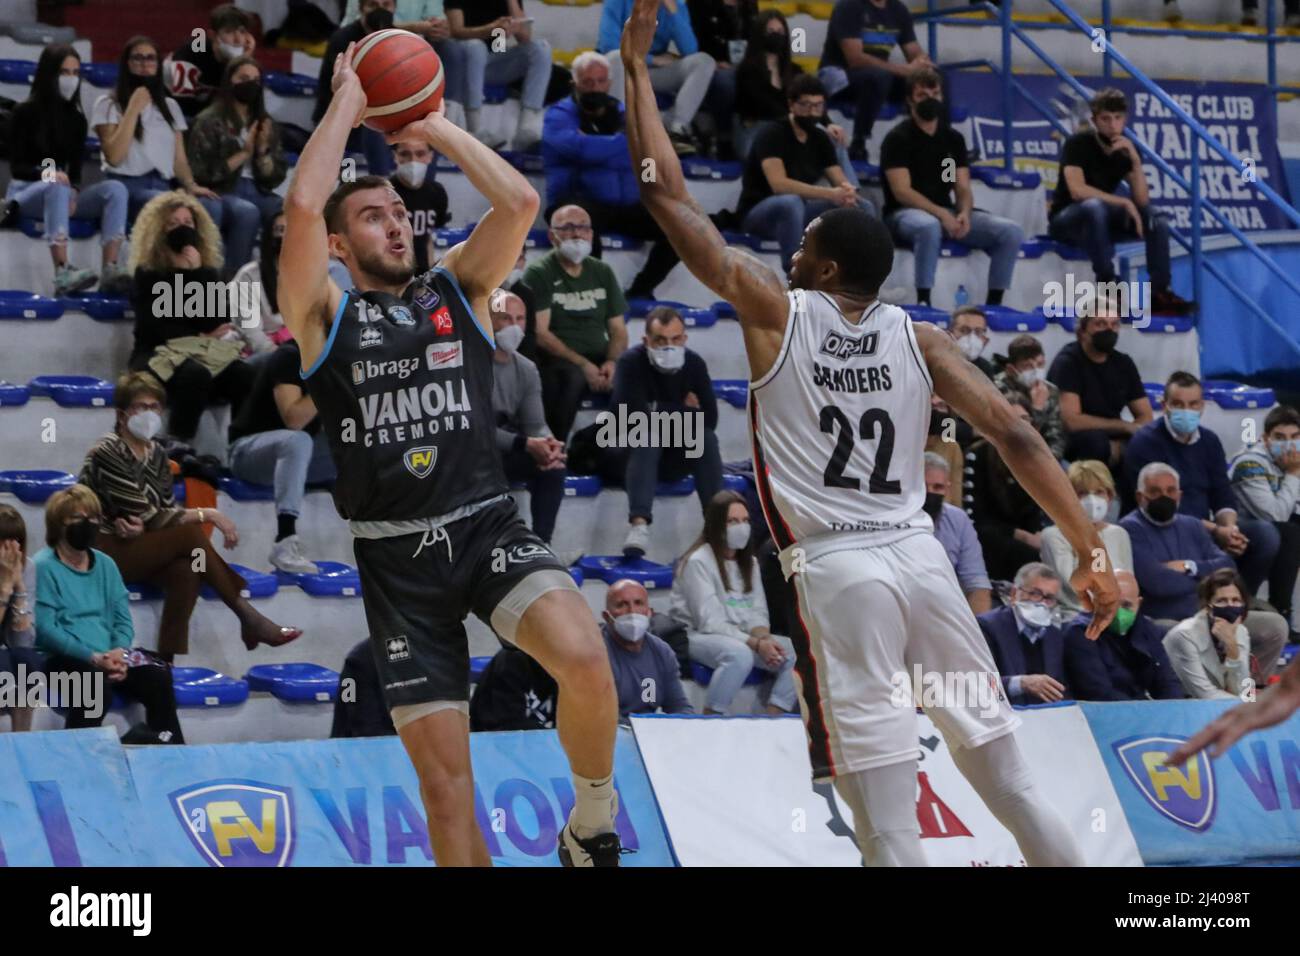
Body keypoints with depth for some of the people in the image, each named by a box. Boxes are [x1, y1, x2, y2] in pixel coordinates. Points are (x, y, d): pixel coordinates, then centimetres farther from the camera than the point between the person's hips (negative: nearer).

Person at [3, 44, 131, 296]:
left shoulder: (76, 119, 11)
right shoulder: (25, 113, -4)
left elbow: (75, 171, 8)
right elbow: (16, 167, -9)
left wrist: (73, 193, -16)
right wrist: (47, 174, -30)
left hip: (59, 192, 5)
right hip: (25, 192, -5)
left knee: (115, 189, -21)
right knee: (57, 188, -40)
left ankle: (110, 270, -37)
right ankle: (63, 274, -53)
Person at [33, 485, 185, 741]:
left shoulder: (105, 564, 15)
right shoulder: (43, 567, -6)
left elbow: (123, 619, 12)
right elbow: (45, 629, -14)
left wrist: (119, 652, -11)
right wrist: (92, 657, -21)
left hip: (108, 656, 6)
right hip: (65, 658, -6)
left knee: (158, 677, -17)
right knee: (95, 683, -37)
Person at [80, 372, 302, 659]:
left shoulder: (156, 454, 10)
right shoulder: (107, 453, -14)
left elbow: (165, 513, 1)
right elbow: (147, 518, -19)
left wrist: (139, 525, -23)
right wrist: (207, 515, -20)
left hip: (134, 545, 7)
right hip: (101, 552, -7)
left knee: (185, 569, -27)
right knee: (190, 534, -25)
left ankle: (170, 662, -29)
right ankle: (248, 618, -20)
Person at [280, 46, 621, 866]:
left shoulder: (457, 289, 12)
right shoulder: (325, 313, 5)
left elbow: (521, 202, -3)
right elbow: (303, 205, -12)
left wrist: (438, 127, 5)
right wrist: (349, 99, -1)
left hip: (489, 526, 0)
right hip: (398, 558, 0)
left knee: (584, 659, -29)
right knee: (444, 781, -1)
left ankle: (594, 826, -5)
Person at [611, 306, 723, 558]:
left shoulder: (694, 364, -5)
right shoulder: (631, 363, -16)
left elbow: (709, 419, -13)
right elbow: (636, 414, -30)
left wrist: (658, 410, -18)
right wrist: (684, 411, -17)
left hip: (675, 459, 3)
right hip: (629, 453, -3)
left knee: (706, 439, -23)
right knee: (646, 437, -34)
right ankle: (639, 525, -53)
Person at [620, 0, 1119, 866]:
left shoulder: (777, 313, 1)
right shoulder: (919, 340, 9)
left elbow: (669, 197, 3)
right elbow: (1016, 436, -1)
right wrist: (1092, 554, -1)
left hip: (837, 567, -4)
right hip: (919, 556, 4)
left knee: (888, 818, -6)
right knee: (998, 759, 15)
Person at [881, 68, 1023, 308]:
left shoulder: (953, 139, 13)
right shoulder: (898, 139, -4)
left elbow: (963, 188, 8)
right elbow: (902, 191, -13)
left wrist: (964, 213, -15)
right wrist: (941, 214, -25)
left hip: (946, 212, 6)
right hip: (904, 214, -6)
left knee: (1012, 232, -12)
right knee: (929, 226, -43)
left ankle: (994, 303, -8)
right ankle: (923, 302, -35)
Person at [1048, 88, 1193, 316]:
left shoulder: (1124, 151, 2)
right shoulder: (1078, 144, -15)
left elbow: (1142, 200, -7)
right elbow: (1077, 190, -30)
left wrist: (1135, 159, -19)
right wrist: (1123, 202, -30)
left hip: (1102, 223, 6)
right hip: (1066, 220, -6)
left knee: (1157, 221, -13)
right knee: (1094, 207, -39)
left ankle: (1160, 294, -17)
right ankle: (1108, 287, -39)